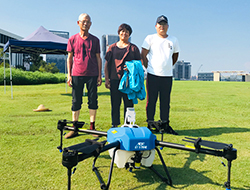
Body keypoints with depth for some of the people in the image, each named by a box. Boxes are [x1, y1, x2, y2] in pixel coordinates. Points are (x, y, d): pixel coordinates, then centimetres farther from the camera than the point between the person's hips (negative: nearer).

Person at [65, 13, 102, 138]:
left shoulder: (95, 40, 9)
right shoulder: (72, 39, 7)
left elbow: (98, 58, 9)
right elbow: (69, 58, 8)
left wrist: (100, 75, 4)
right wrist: (69, 75, 1)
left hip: (92, 75, 1)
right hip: (77, 75, 0)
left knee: (93, 101, 4)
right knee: (76, 101, 3)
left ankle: (92, 127, 15)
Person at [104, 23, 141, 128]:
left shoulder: (133, 48, 10)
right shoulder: (112, 47, 13)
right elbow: (107, 64, 10)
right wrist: (106, 79, 3)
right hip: (115, 80, 1)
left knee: (129, 103, 3)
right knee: (115, 103, 4)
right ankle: (115, 125, 15)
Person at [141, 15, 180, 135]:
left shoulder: (173, 40, 13)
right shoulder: (150, 38, 3)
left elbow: (175, 55, 24)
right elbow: (143, 55, 2)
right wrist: (148, 68, -3)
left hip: (168, 76, 3)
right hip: (153, 75, -3)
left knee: (166, 102, 7)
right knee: (151, 100, 1)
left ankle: (165, 124, 17)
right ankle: (150, 124, 11)